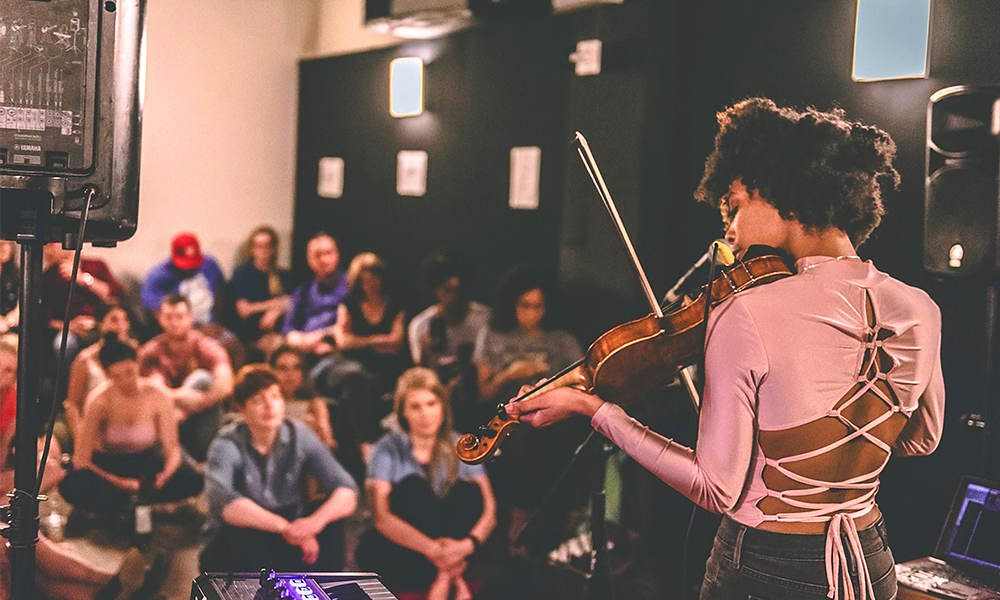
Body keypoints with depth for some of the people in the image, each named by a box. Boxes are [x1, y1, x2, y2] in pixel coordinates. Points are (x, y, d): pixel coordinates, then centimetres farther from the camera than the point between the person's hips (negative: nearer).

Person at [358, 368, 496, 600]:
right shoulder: (390, 448, -3)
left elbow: (489, 511, -7)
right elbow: (382, 517, -17)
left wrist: (468, 543, -29)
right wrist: (432, 549, -31)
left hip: (454, 540, 2)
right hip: (403, 551, -2)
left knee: (468, 490, -21)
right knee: (412, 487, -25)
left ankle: (444, 575, -25)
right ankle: (454, 576, -25)